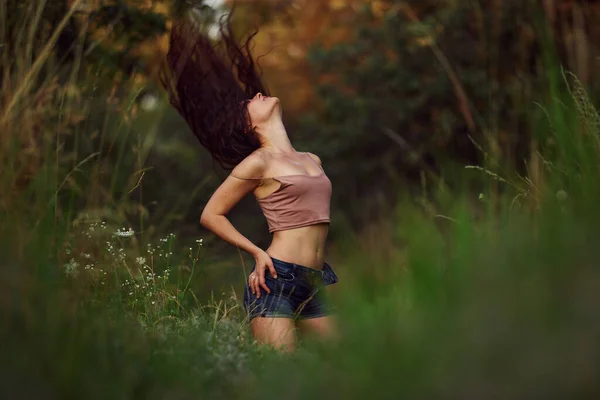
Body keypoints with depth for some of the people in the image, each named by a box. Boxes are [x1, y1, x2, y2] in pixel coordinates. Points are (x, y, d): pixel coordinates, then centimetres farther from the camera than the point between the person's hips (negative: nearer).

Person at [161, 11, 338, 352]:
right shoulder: (258, 163, -5)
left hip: (316, 283, 7)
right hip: (277, 278, -7)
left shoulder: (313, 160, 16)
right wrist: (258, 253, -5)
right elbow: (211, 215, -2)